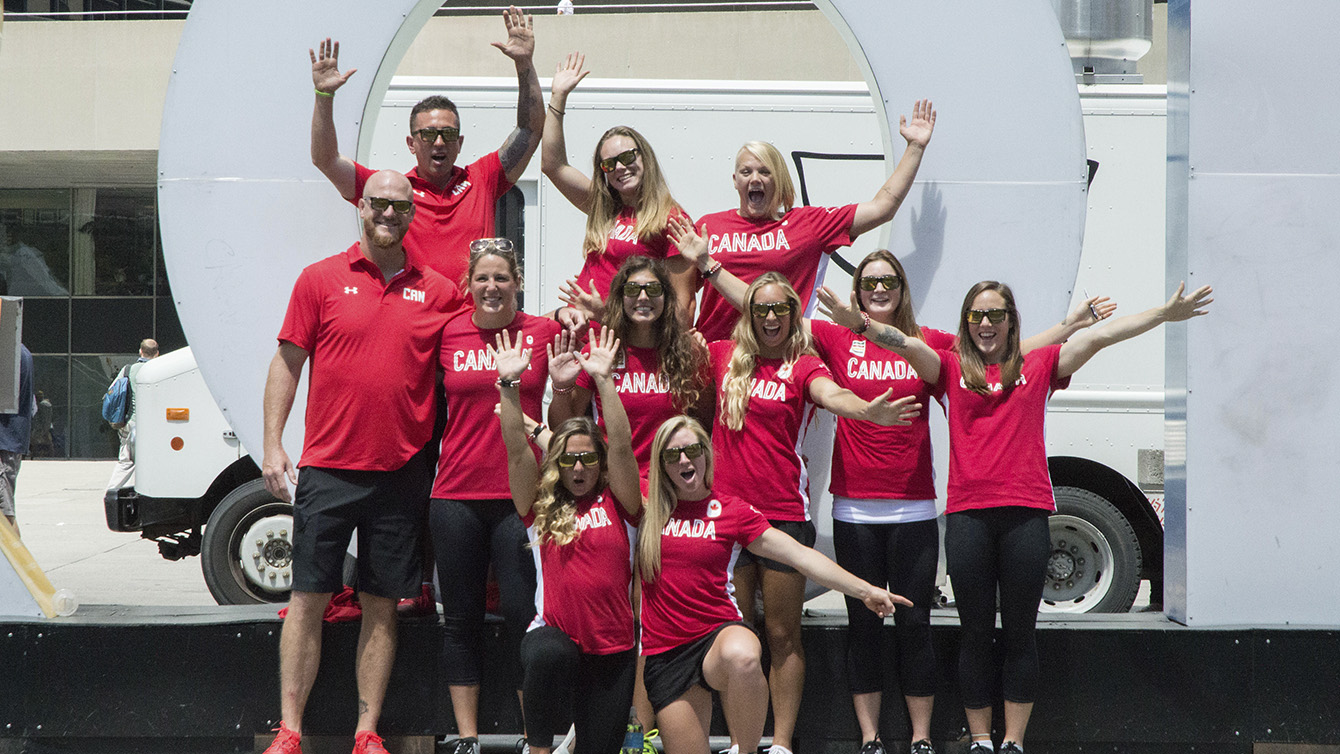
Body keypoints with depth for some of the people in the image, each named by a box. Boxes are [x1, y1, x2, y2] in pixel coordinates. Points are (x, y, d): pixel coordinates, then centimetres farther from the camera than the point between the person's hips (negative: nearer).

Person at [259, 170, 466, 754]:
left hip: (402, 473, 1)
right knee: (308, 597, 0)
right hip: (327, 467, -1)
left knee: (382, 606, 5)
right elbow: (287, 363, 4)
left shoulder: (438, 292, 7)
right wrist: (273, 445, -3)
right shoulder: (321, 279, 3)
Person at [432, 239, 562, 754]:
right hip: (456, 494, 2)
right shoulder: (449, 334, 6)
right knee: (461, 619, 6)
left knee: (524, 616, -3)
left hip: (521, 495, -2)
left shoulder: (544, 332, 3)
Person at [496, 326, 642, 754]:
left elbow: (621, 447, -8)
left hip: (612, 646, 1)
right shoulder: (540, 507, 6)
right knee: (548, 654, -37)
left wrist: (603, 380, -14)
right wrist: (509, 384, -13)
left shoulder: (616, 504, 4)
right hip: (554, 633, -1)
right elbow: (517, 449, -3)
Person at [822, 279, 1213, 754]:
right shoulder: (953, 369, 11)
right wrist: (859, 323, -21)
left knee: (1020, 634, 4)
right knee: (975, 634, 5)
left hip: (1025, 513, 0)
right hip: (967, 514, 0)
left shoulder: (1038, 367, 13)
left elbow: (1099, 337, 7)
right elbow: (907, 345, -3)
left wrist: (1165, 315, 2)